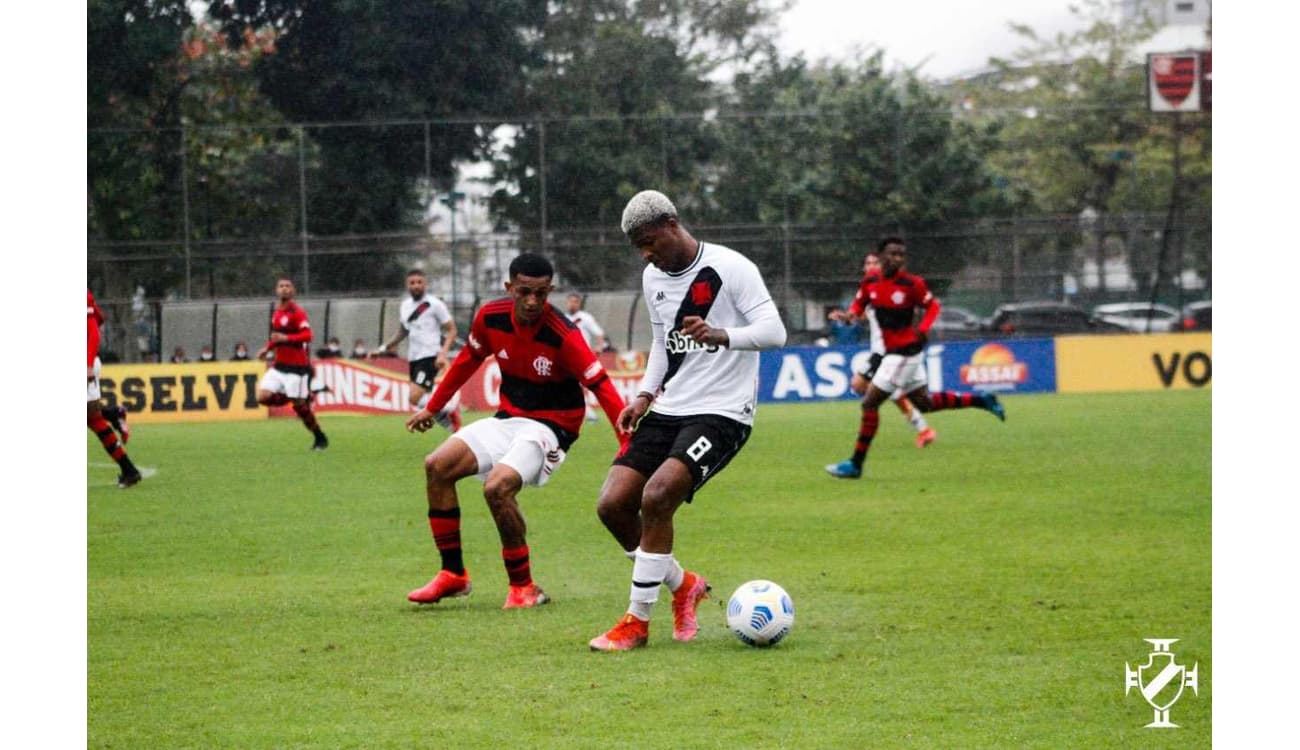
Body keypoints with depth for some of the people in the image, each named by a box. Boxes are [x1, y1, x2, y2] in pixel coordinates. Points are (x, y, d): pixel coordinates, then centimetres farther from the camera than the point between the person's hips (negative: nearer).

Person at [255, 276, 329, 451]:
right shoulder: (276, 312, 13)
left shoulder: (297, 312, -12)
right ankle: (302, 398, 12)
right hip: (279, 365, 8)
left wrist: (285, 338, -32)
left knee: (299, 406, -5)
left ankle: (320, 439, 11)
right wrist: (267, 348, 13)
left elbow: (307, 335, -23)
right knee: (263, 397, -7)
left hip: (296, 366, -8)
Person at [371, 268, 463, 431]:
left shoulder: (434, 304, -7)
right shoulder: (405, 306, 13)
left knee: (415, 398, -21)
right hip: (413, 358, 7)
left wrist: (443, 354, -18)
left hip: (430, 356, -7)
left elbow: (451, 331, -5)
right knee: (423, 402, 7)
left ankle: (451, 406, -2)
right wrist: (383, 348, 22)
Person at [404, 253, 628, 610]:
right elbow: (468, 360, 13)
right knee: (438, 466, -5)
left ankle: (523, 587, -10)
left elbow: (601, 387, -23)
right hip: (507, 418, 7)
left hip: (551, 426, -7)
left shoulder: (563, 335, -23)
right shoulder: (491, 317, -6)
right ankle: (453, 575, 5)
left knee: (498, 487, -29)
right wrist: (433, 407, 22)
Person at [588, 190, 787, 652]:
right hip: (668, 410, 8)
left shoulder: (729, 268, -12)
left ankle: (638, 621, -13)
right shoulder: (653, 277, 11)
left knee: (656, 496, -26)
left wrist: (720, 335, -36)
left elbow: (774, 331, -19)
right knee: (612, 504, -6)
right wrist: (645, 395, 9)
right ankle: (683, 586, 17)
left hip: (721, 412, -8)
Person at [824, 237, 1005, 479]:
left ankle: (856, 464, 2)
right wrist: (852, 314, -8)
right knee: (924, 403, 18)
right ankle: (980, 400, 32)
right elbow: (859, 304, 15)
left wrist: (922, 329, -18)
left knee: (870, 403, -7)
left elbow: (933, 306, -2)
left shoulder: (911, 284, -15)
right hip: (891, 350, 7)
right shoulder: (869, 282, 0)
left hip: (905, 352, -7)